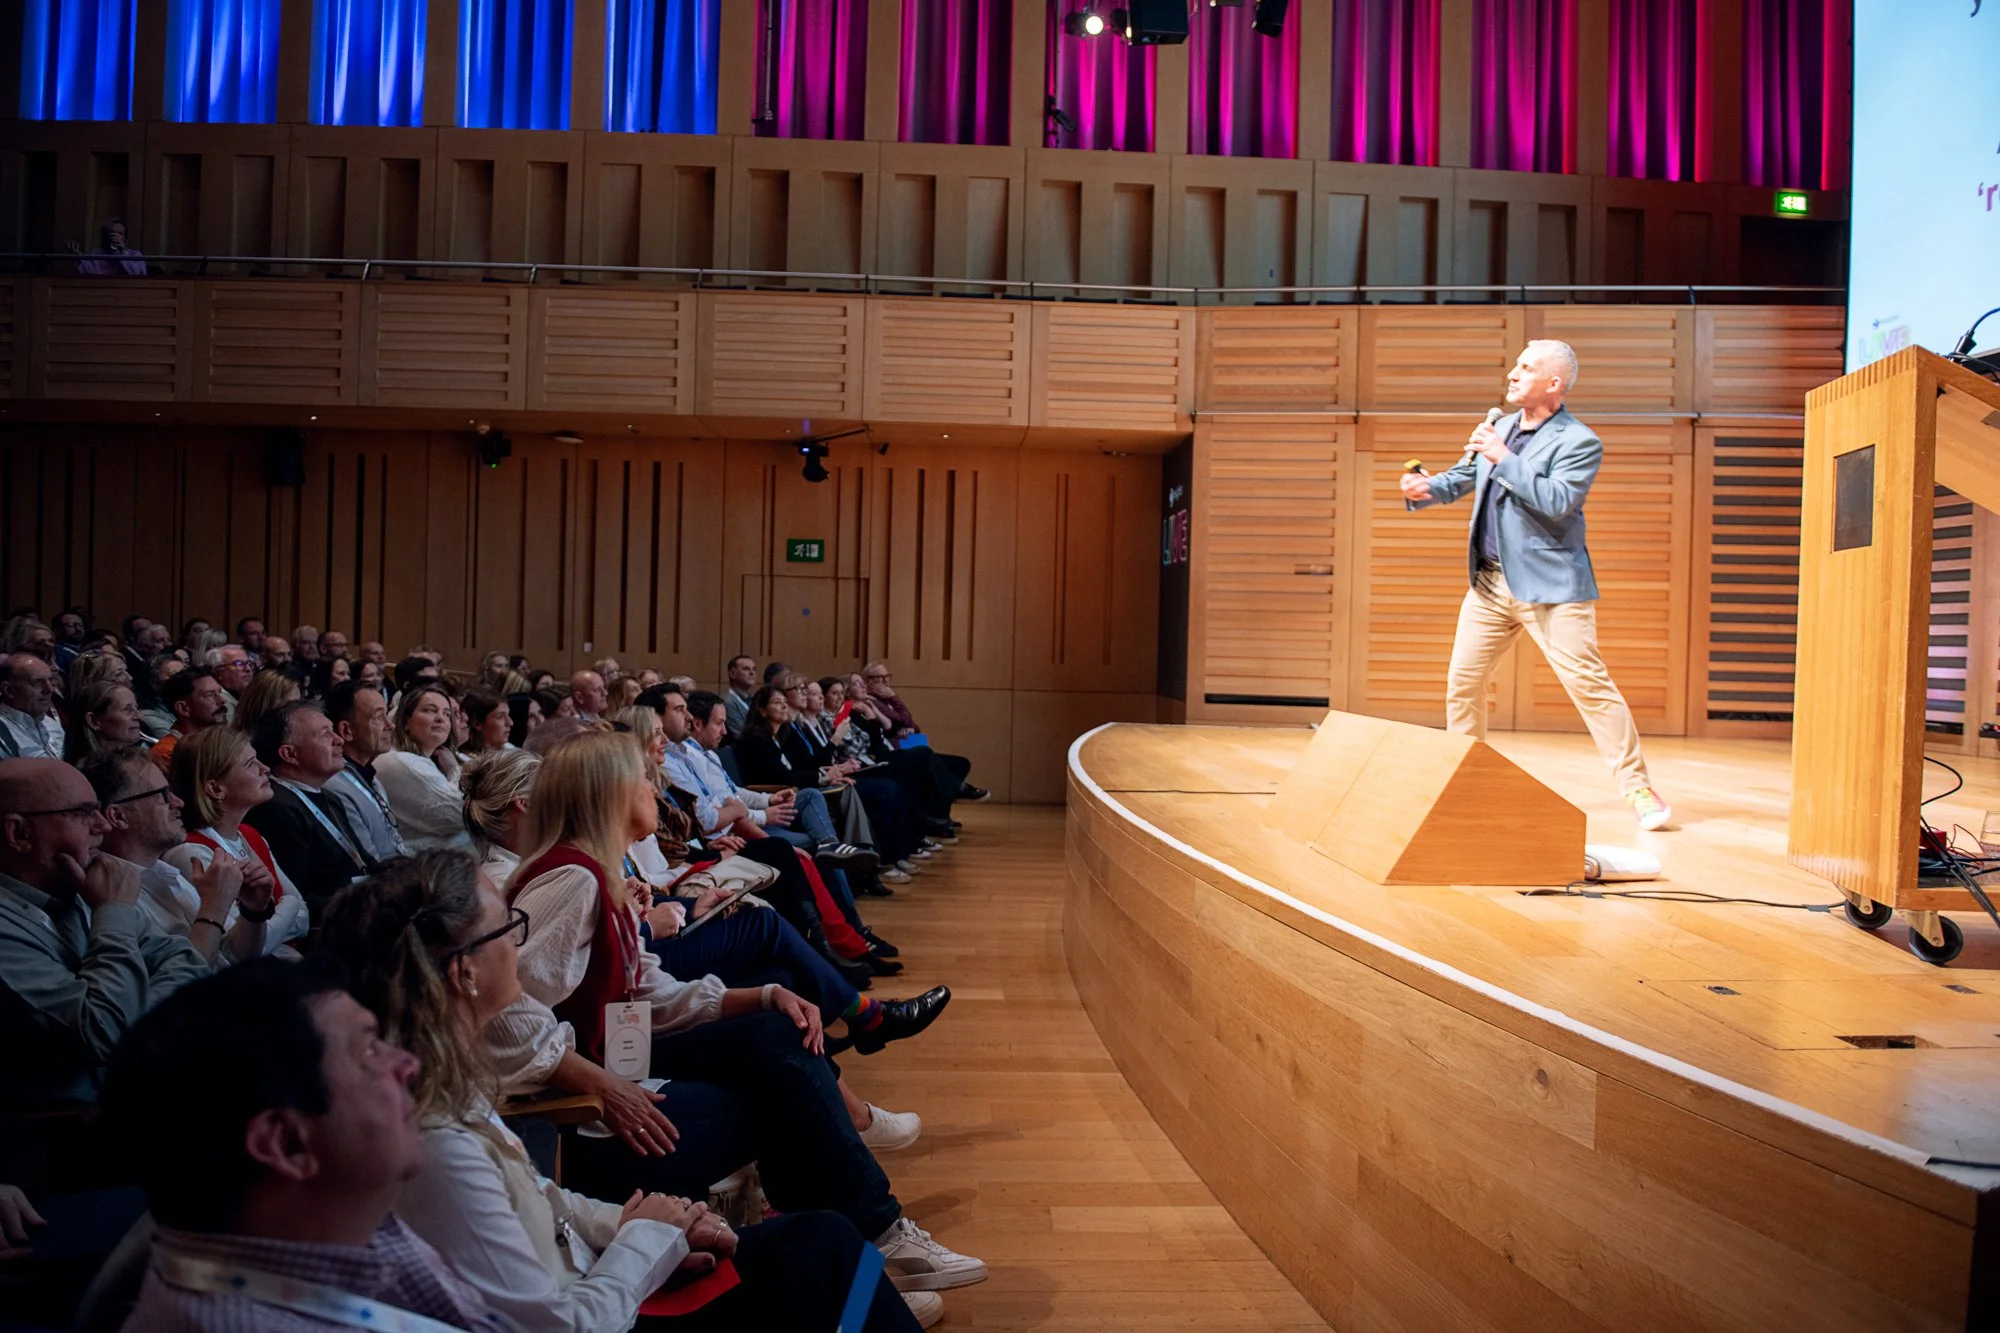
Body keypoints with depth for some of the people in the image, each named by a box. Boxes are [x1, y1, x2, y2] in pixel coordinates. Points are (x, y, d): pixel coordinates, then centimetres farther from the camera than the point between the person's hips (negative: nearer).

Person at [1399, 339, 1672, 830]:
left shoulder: (1579, 442, -9)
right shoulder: (1502, 426, 14)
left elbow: (1556, 503, -22)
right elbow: (1465, 476, 21)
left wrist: (1504, 459, -21)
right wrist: (1427, 488, 0)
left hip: (1550, 586, -7)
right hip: (1490, 582, 7)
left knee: (1589, 684, -9)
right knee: (1462, 682, 8)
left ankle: (1638, 789, -2)